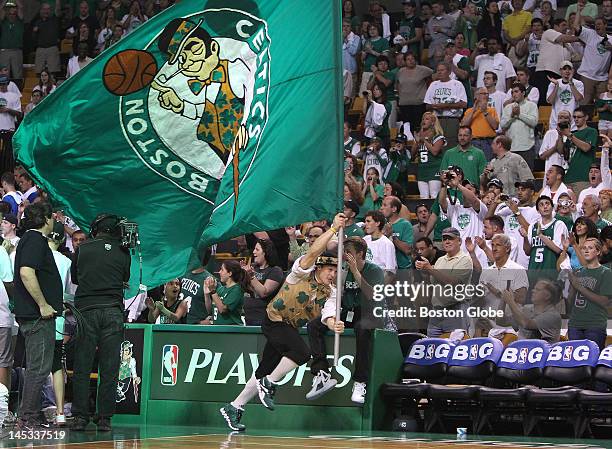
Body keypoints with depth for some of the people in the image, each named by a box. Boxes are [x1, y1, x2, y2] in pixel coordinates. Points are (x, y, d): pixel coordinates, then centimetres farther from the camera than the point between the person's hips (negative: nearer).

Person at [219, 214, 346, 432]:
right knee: (302, 351, -28)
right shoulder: (303, 273, -13)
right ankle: (269, 384, -10)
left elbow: (327, 315, -13)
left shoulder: (330, 293, 3)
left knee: (266, 370, 10)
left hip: (289, 329, 8)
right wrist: (334, 228, -33)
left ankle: (234, 408, 20)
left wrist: (333, 324, -37)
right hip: (274, 321, -8)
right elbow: (313, 252, -30)